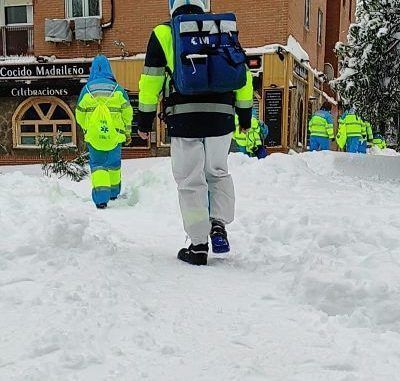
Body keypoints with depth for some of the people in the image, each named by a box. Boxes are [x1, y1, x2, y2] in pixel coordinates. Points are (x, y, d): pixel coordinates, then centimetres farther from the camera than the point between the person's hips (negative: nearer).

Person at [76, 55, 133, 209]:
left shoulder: (86, 90, -1)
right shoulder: (118, 89, -1)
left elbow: (80, 115, 6)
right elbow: (127, 112, 3)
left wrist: (86, 130, 24)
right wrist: (127, 132, 16)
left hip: (93, 136, -1)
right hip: (114, 135, 1)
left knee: (97, 165, 2)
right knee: (114, 163, 18)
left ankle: (101, 198, -13)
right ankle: (114, 193, 32)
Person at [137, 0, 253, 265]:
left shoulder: (164, 33, 6)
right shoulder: (225, 31, 14)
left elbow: (151, 81, 2)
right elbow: (243, 76, 14)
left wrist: (145, 121, 10)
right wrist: (245, 117, 22)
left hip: (184, 118, -2)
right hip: (221, 117, 3)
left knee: (191, 182, 5)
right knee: (218, 172, 22)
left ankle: (198, 246, 8)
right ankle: (219, 225, 8)